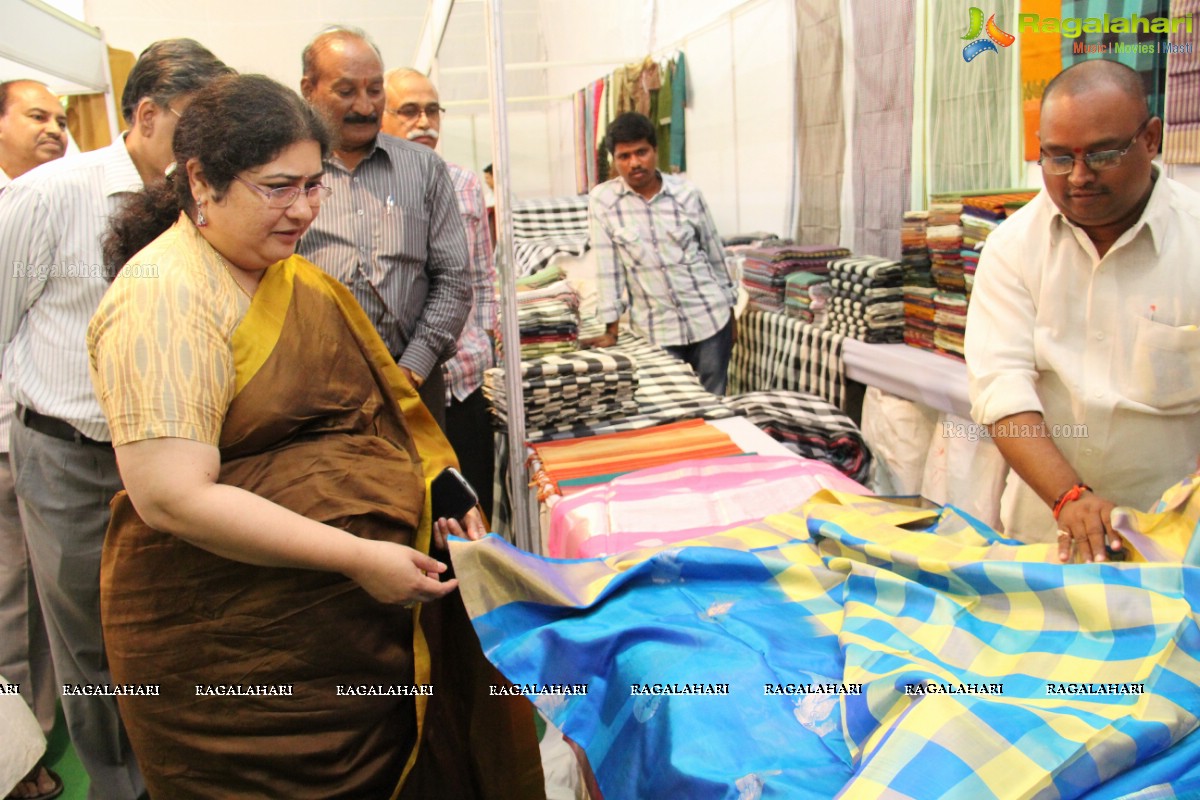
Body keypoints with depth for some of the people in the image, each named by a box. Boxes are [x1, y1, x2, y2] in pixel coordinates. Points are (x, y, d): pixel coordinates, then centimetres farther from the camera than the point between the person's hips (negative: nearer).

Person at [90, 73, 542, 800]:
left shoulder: (286, 271, 8)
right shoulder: (163, 301, -19)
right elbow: (172, 499, -25)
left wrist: (439, 495, 4)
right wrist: (357, 556, -25)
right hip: (235, 651, -8)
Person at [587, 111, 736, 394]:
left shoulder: (687, 193, -1)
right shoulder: (602, 201, -5)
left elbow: (715, 254, 7)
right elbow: (607, 265, -4)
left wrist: (729, 311, 11)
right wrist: (611, 329, -5)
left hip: (710, 319, 1)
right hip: (656, 331, -1)